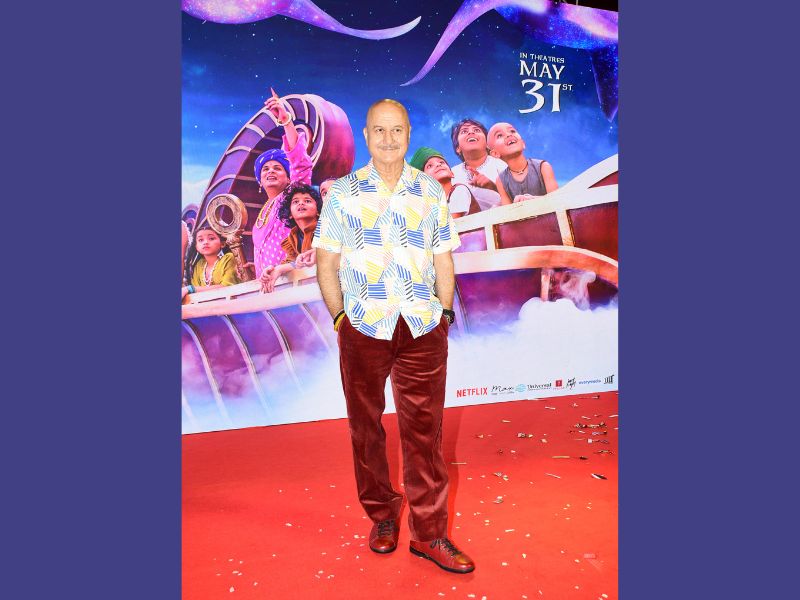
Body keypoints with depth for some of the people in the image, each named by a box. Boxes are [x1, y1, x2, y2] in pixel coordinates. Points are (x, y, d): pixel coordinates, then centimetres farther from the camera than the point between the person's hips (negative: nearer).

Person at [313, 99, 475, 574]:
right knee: (366, 428, 11)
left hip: (424, 331, 1)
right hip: (363, 330, 0)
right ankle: (383, 516, 32)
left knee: (424, 430, 4)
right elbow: (326, 265, 4)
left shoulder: (432, 191, 9)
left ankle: (429, 532, 18)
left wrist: (445, 313, 3)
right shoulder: (343, 192, 5)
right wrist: (341, 317, -3)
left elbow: (444, 261, 11)